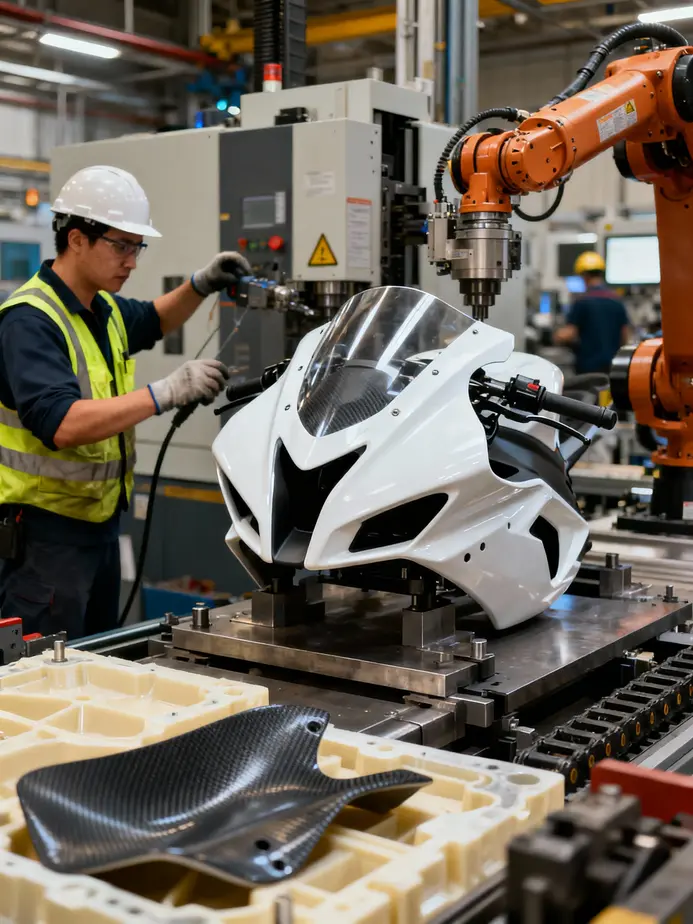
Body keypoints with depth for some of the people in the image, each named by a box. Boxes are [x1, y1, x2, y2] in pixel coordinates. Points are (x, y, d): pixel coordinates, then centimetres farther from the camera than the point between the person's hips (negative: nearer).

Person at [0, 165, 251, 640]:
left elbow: (152, 322, 32)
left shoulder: (105, 309, 9)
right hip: (46, 529, -9)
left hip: (100, 521, 9)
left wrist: (200, 286, 13)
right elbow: (61, 424, -32)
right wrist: (166, 393, -33)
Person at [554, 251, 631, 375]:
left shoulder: (582, 301, -9)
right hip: (612, 366, 5)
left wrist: (557, 336, 9)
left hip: (588, 366, -5)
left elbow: (568, 334, -12)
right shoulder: (617, 300, 8)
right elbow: (626, 337, 11)